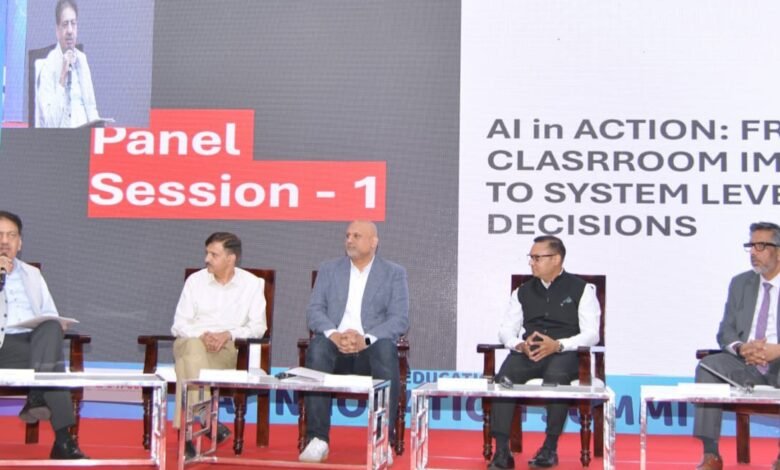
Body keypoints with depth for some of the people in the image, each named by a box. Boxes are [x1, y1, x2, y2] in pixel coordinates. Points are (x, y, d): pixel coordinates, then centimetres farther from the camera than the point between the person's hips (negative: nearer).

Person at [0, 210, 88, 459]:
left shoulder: (32, 273, 28)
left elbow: (51, 316, 23)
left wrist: (51, 329, -2)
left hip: (38, 337, 4)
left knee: (51, 327, -34)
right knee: (53, 358, -32)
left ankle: (36, 398, -40)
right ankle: (63, 439, -35)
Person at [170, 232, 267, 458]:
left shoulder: (252, 284, 8)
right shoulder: (195, 280, 12)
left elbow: (258, 327, 2)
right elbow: (179, 324, 8)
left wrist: (228, 335, -16)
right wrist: (201, 336, -13)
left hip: (228, 348, -1)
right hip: (190, 342, 1)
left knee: (189, 362, -35)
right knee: (194, 347, -38)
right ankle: (207, 418, -44)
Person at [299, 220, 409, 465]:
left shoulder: (394, 273, 11)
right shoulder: (329, 269, 18)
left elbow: (400, 319, -1)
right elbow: (314, 310, 7)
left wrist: (365, 339, -18)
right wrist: (334, 334, -16)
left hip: (371, 349, -1)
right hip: (335, 346, 1)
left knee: (386, 349, -36)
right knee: (318, 347, -34)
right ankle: (317, 439, -34)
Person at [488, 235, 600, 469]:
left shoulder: (581, 289, 7)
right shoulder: (523, 292, 19)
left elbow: (591, 334, -1)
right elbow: (506, 330, 14)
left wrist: (557, 345, -18)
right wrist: (520, 345, -11)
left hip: (565, 353, -3)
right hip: (528, 353, 3)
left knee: (555, 376, -39)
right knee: (504, 376, -30)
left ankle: (550, 448, -28)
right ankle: (502, 450, -30)